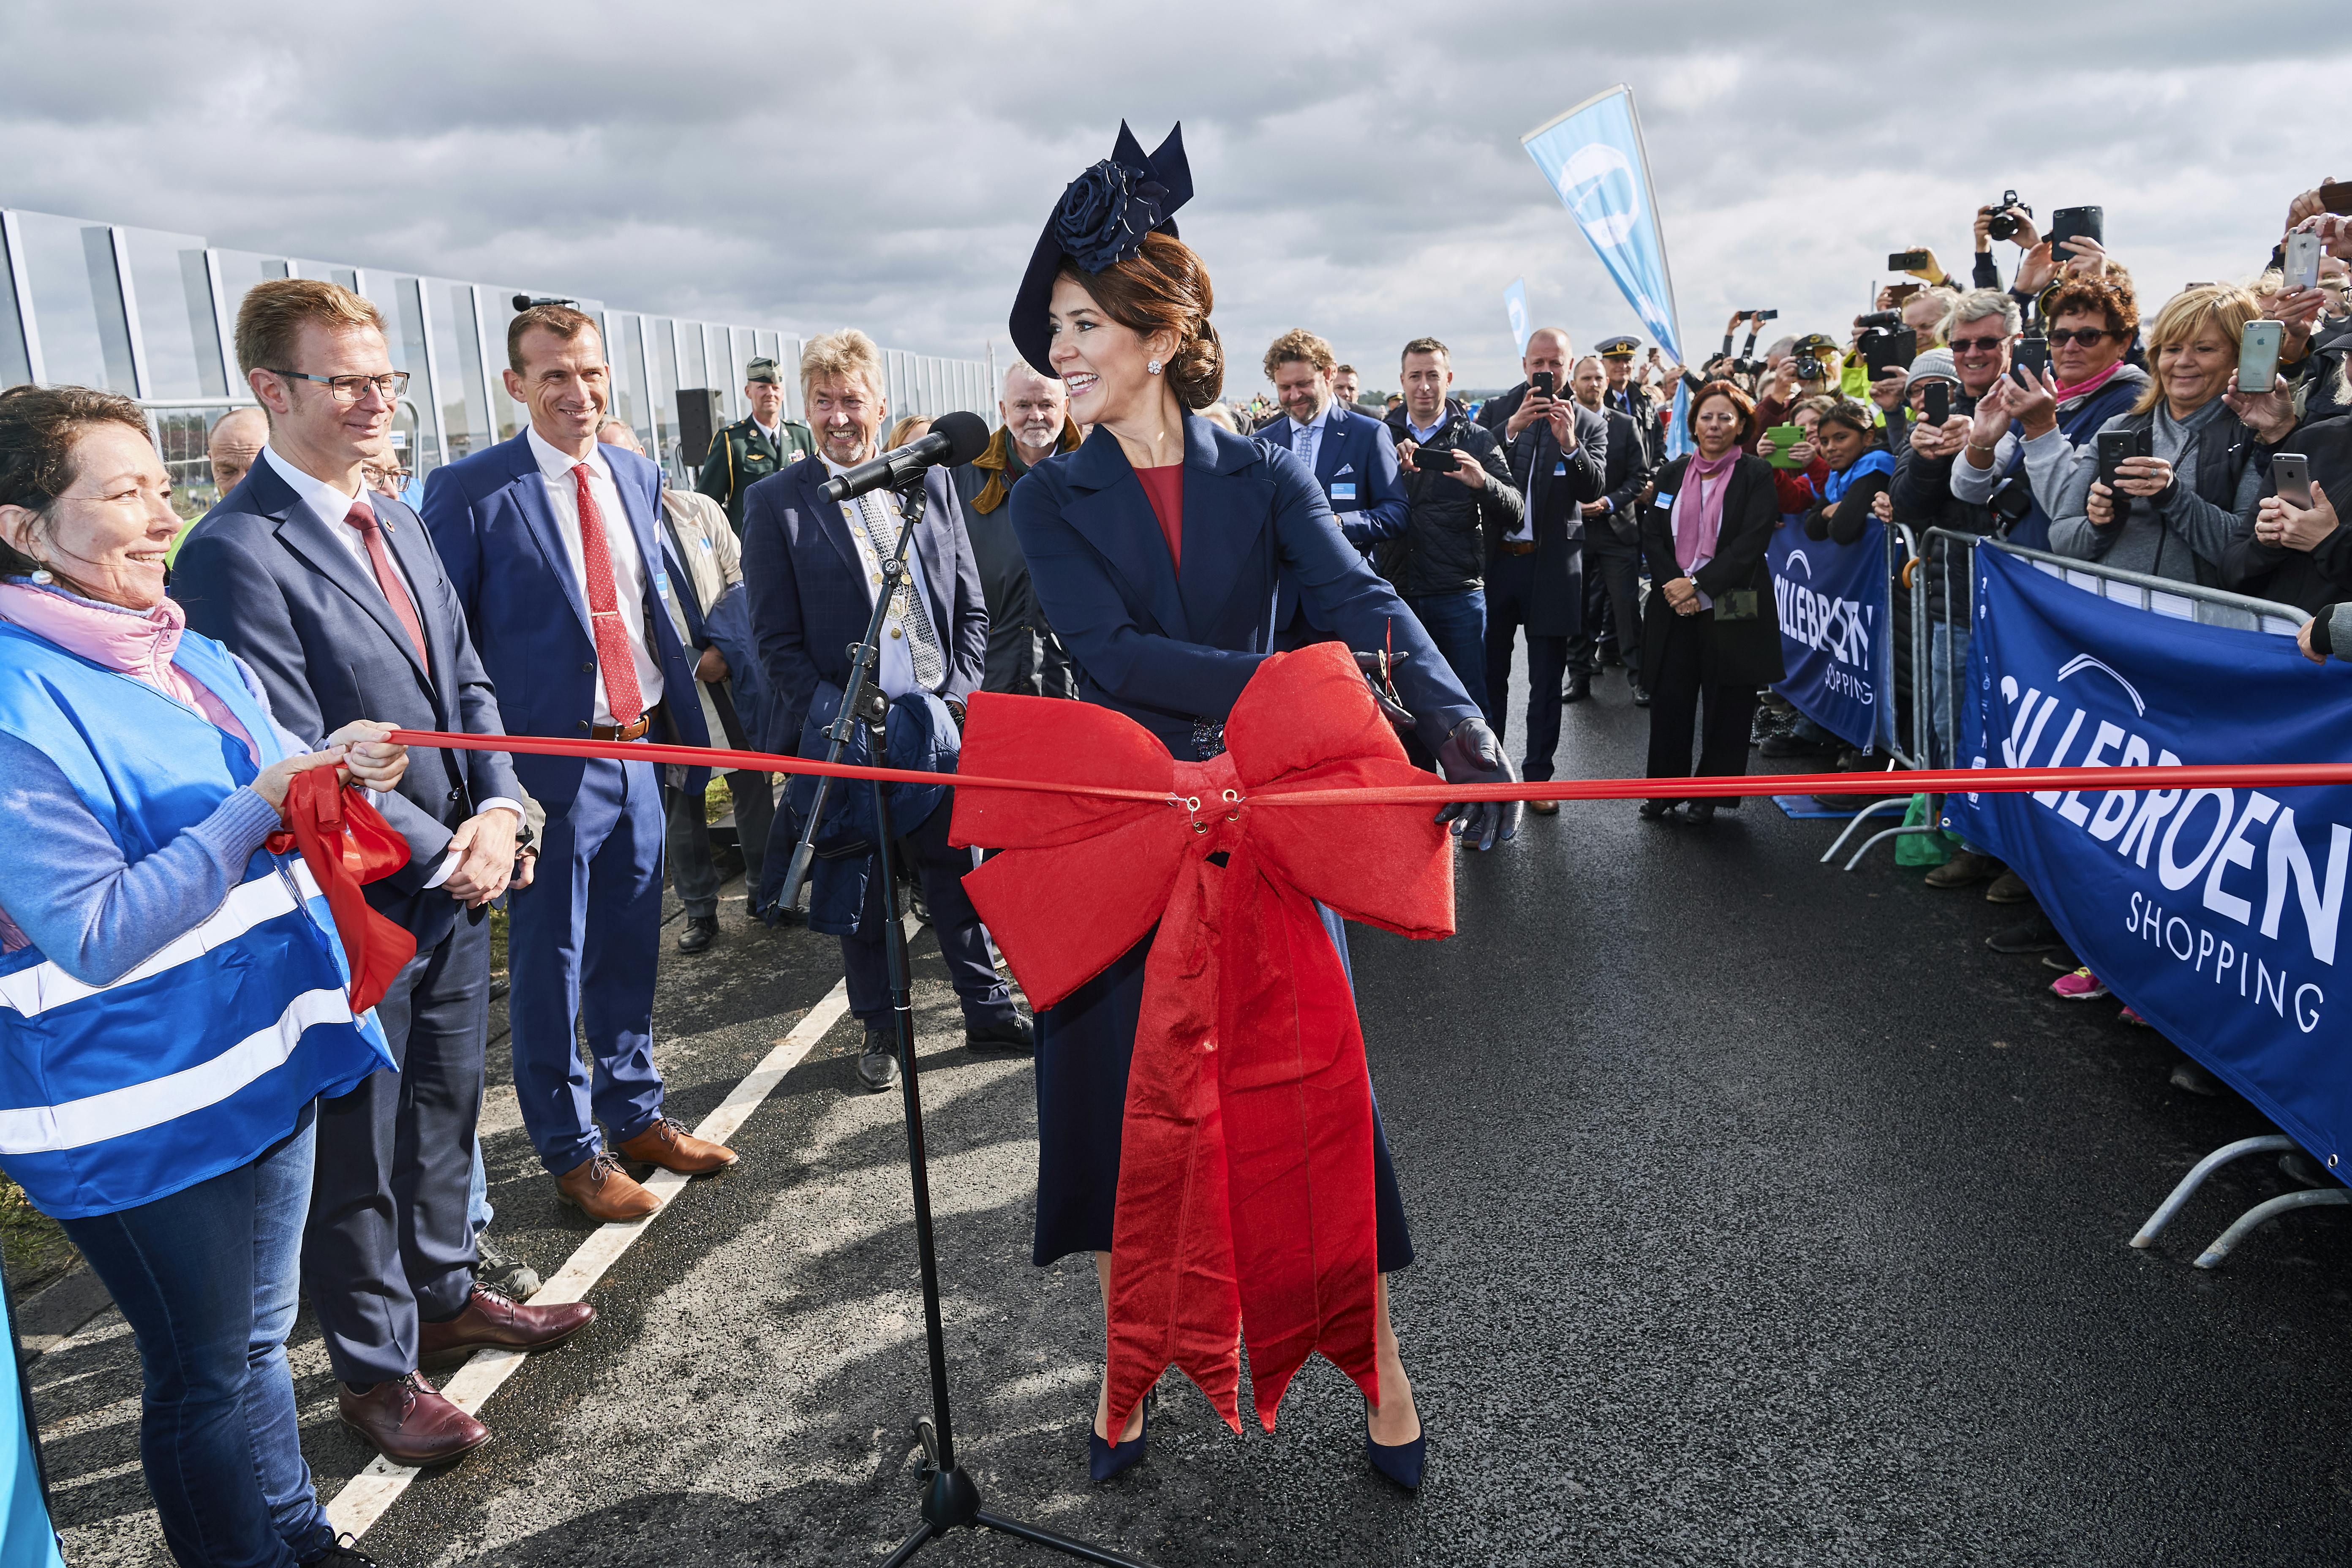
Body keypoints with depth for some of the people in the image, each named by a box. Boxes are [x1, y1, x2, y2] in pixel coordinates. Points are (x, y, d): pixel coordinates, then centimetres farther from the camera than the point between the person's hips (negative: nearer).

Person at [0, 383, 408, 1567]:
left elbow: (278, 811, 17)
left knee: (258, 1335, 24)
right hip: (142, 1110, -8)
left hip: (265, 1053, 8)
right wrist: (258, 804, -24)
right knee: (207, 1372, 10)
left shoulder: (190, 655, 6)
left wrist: (333, 767, -4)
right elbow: (95, 938, -24)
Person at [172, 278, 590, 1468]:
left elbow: (465, 684, 11)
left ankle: (443, 1293, 43)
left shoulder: (398, 522, 10)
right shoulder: (239, 553, -18)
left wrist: (496, 811, -5)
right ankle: (373, 1371, 28)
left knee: (444, 1109, 22)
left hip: (454, 887, 8)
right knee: (359, 1146, 10)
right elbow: (297, 761, -21)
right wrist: (440, 854, -16)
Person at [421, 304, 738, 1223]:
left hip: (639, 749, 6)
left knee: (630, 950, 17)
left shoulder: (637, 477, 10)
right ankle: (570, 1151, 23)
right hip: (549, 761, -5)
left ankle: (636, 1114, 35)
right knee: (550, 965, 7)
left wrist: (682, 718, 11)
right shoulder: (470, 492, -9)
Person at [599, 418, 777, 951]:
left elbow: (740, 580, 4)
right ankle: (700, 910, 20)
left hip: (735, 679, 2)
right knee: (681, 802, 6)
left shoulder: (698, 510, 5)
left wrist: (723, 648, -9)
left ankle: (765, 891, 28)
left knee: (755, 786, 11)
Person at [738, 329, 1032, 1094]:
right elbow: (776, 639, -4)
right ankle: (881, 1030, 25)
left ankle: (987, 1008, 25)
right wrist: (839, 718, -14)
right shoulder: (775, 502, -3)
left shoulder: (931, 482, 6)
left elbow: (971, 607, 9)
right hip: (846, 733, -2)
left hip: (938, 722, 2)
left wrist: (956, 696, -3)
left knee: (956, 867, 10)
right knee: (859, 884, 9)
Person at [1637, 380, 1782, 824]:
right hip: (1674, 608, 3)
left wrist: (1698, 585, -17)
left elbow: (1750, 543, -11)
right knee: (1669, 701, 4)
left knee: (1726, 705, 3)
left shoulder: (1756, 475, -2)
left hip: (1730, 610, -3)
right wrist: (1672, 586, -11)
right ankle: (1664, 789, 17)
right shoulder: (1672, 474, 11)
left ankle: (1710, 794, 16)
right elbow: (1652, 535, 4)